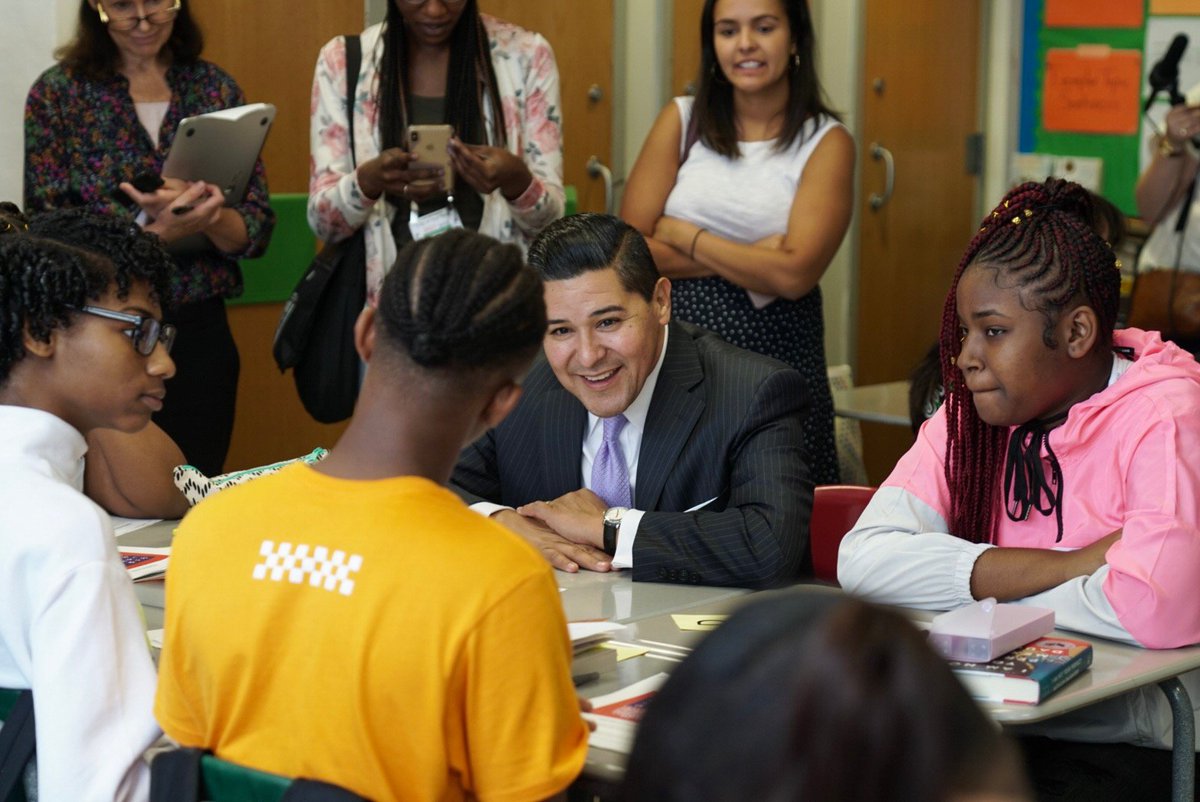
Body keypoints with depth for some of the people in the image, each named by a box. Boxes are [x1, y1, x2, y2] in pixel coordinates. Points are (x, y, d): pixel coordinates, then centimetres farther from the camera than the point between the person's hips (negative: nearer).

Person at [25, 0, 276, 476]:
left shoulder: (215, 89, 5)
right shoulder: (58, 94, -2)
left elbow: (257, 231, 1)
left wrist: (206, 216, -22)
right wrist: (159, 232, -23)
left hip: (199, 331, 2)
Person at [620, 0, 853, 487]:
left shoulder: (827, 143, -1)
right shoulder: (681, 121, 4)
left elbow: (794, 274, -13)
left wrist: (683, 236, -7)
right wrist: (750, 263, -10)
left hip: (776, 355, -1)